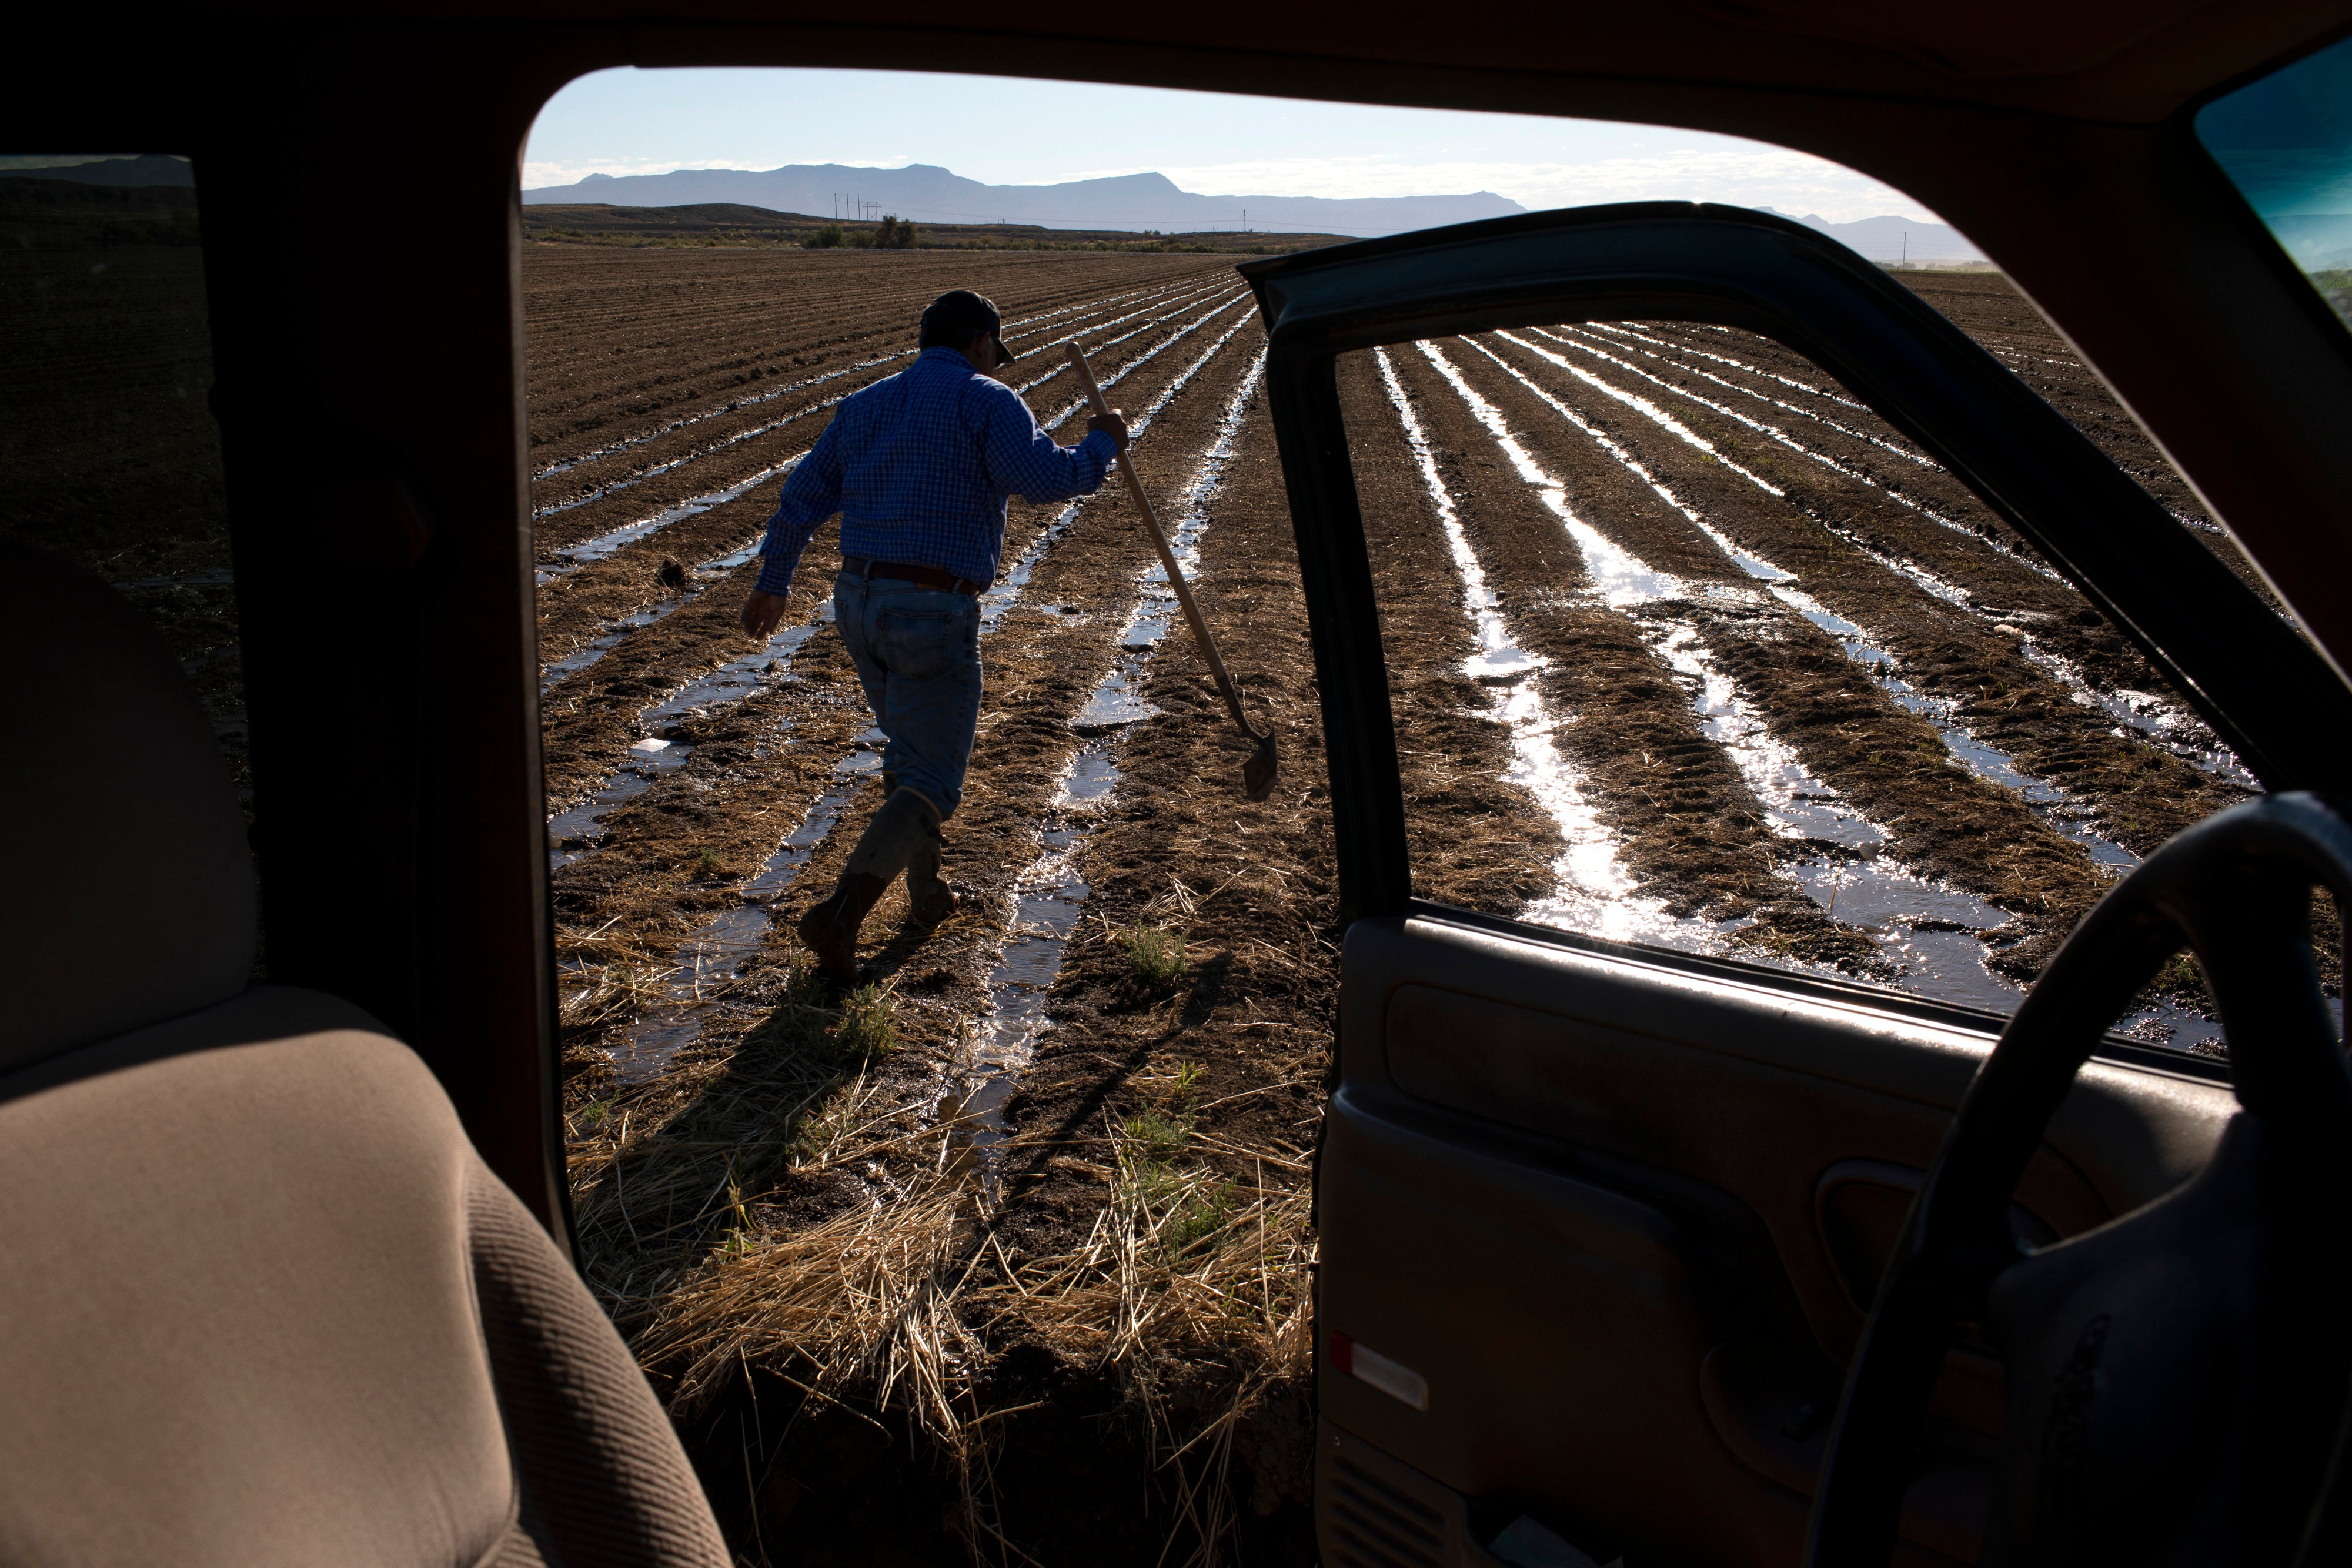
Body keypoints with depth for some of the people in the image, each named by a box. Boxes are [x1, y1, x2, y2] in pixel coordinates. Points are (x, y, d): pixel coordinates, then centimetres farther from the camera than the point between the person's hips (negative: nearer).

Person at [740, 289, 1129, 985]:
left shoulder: (864, 405, 15)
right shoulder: (987, 401, -5)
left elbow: (801, 498, 18)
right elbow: (1048, 477, -19)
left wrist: (773, 582, 28)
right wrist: (1102, 444, 0)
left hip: (858, 600, 7)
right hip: (933, 613, -7)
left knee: (908, 749, 25)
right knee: (929, 782, -1)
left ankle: (927, 891, 36)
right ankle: (841, 914, -14)